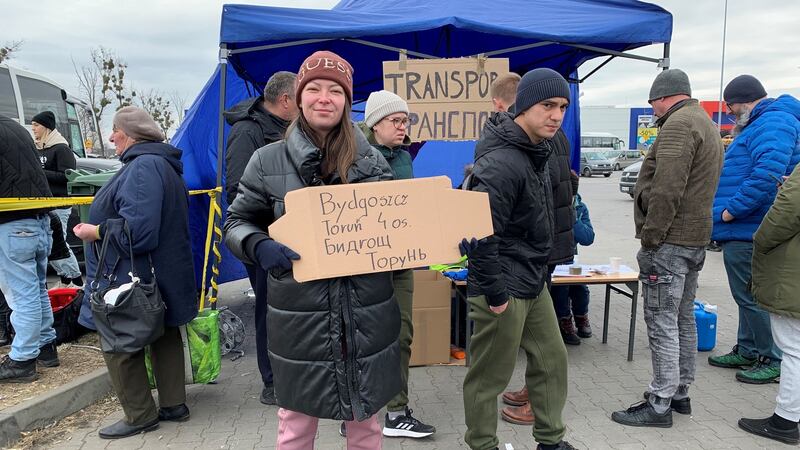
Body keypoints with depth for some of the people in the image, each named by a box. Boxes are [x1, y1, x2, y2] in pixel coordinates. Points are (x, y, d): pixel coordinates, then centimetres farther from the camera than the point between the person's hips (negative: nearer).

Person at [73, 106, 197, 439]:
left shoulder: (143, 166, -20)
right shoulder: (161, 163, 14)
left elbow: (137, 230, -28)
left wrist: (97, 231, -13)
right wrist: (103, 226, 17)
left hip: (134, 282, -10)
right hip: (163, 276, 10)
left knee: (119, 346, 4)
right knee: (164, 337, 17)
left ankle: (140, 415, 17)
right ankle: (173, 405, 29)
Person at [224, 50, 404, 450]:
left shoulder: (372, 160, 3)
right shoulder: (268, 161, -2)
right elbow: (237, 222, 4)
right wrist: (259, 246, -17)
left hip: (367, 315, 2)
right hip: (299, 317, -1)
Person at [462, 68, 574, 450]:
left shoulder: (535, 151, 8)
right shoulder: (502, 163, -23)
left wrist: (537, 273, 19)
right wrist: (495, 295, -21)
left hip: (533, 284, 10)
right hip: (504, 289, -10)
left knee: (552, 359, 19)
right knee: (489, 377, 5)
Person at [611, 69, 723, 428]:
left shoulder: (678, 123, -13)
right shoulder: (706, 124, 20)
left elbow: (667, 190, -23)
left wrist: (650, 237, -17)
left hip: (669, 241, -10)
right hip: (695, 238, 10)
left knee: (662, 323, -4)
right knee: (683, 319, 17)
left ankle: (659, 405, 4)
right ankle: (680, 393, 29)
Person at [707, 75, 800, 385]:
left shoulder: (773, 123, -16)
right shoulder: (762, 124, 19)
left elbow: (768, 173, -31)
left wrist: (733, 209, -24)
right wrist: (729, 210, 18)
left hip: (747, 233, -11)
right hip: (743, 232, 11)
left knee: (752, 297, -1)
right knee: (749, 295, 19)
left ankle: (774, 360, 12)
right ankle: (747, 351, 31)